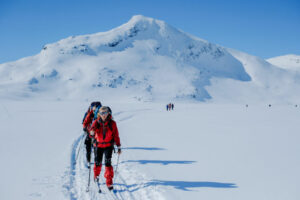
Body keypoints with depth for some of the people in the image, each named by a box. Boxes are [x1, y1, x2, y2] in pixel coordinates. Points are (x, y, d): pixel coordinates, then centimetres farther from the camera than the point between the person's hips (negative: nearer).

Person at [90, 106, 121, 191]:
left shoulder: (112, 123, -6)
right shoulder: (96, 122, -5)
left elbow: (116, 135, 0)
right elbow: (92, 128, -16)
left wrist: (119, 147, 2)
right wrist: (92, 132, -42)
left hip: (108, 145, -1)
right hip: (98, 145, 1)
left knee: (108, 163, -12)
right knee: (98, 163, 9)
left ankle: (109, 183, -5)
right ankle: (96, 175, 41)